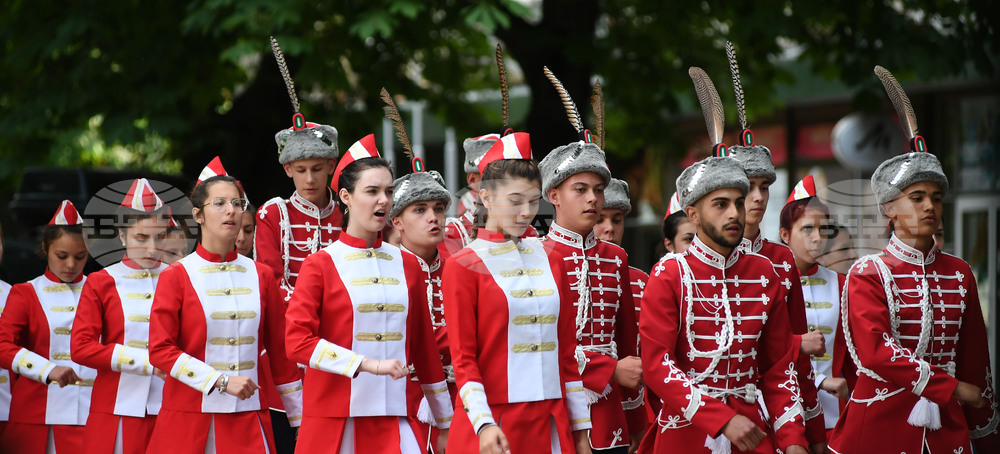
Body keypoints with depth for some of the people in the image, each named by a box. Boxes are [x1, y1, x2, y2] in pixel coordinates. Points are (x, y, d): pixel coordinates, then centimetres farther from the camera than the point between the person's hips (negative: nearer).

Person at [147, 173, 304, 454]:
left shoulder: (261, 276, 9)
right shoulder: (176, 276, 1)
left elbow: (281, 352, 13)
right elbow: (160, 351, -6)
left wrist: (300, 419, 10)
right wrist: (222, 381, -14)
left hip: (247, 418, 2)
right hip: (187, 418, -2)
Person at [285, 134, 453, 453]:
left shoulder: (407, 265, 11)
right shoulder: (320, 265, 0)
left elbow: (424, 348, 17)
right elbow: (297, 341, -11)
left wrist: (445, 424, 18)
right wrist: (369, 364, -19)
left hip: (393, 420, 3)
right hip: (332, 422, -3)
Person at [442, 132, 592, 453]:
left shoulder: (551, 263, 12)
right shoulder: (463, 267, -2)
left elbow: (567, 352, 13)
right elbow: (462, 358, -5)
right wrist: (483, 424, -17)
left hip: (550, 426, 4)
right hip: (492, 426, -4)